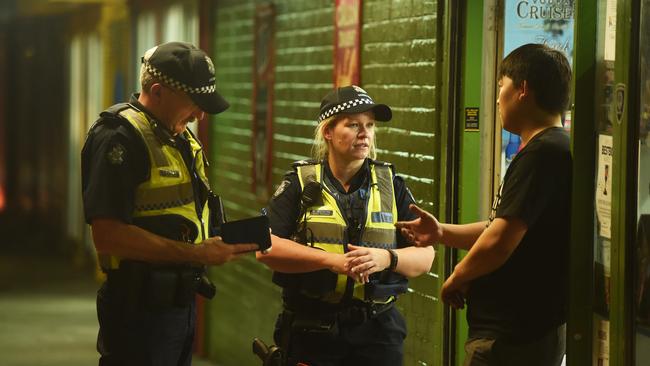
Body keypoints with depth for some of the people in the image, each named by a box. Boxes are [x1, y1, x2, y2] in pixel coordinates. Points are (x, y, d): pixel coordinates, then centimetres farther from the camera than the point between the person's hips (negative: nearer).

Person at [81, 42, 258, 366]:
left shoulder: (183, 139, 14)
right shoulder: (120, 138, -16)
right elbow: (108, 235, -24)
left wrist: (230, 240, 2)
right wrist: (196, 253, -23)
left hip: (181, 301, 9)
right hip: (141, 311, -9)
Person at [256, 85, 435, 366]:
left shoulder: (391, 186, 8)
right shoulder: (300, 184, 2)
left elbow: (424, 257, 4)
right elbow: (266, 248, -11)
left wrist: (386, 258, -17)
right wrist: (332, 260, -21)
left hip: (377, 332, 2)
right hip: (310, 332, -2)